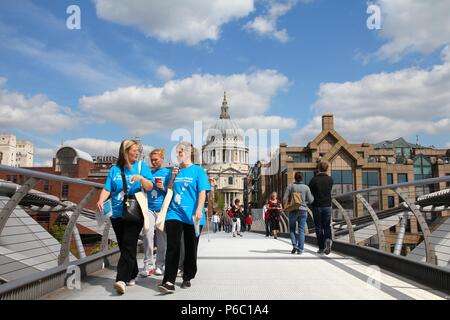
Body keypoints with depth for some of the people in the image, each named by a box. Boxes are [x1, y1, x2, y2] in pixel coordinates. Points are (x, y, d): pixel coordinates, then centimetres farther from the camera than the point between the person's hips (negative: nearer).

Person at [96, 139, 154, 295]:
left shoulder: (142, 166, 4)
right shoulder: (115, 169, 9)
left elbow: (150, 186, -2)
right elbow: (107, 189, 3)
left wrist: (141, 178, -22)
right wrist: (101, 200, -17)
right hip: (117, 214, 3)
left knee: (128, 246, -12)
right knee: (124, 247, 10)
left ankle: (122, 280, -17)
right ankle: (132, 275, 26)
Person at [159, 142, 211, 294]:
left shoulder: (198, 171, 1)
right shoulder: (176, 171, 13)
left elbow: (202, 192, -7)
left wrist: (199, 210, -19)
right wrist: (173, 177, 2)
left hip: (191, 216, -2)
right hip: (174, 213, 3)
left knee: (191, 249, 9)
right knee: (172, 247, -9)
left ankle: (187, 278, 23)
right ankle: (169, 281, -11)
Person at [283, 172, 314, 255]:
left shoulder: (290, 186, -3)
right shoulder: (306, 187, -1)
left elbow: (284, 199, -6)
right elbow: (310, 200, 0)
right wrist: (312, 196, 20)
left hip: (293, 210, -1)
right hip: (303, 210, 1)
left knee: (292, 228, 14)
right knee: (301, 230, 5)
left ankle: (294, 245, -3)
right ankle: (300, 249, 2)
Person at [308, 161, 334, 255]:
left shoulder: (314, 179, -9)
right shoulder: (330, 179, 0)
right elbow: (329, 191, 11)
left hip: (317, 206, -2)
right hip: (327, 206, 2)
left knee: (319, 227, 7)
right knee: (327, 226, 12)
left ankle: (321, 248, 9)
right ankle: (328, 239, -16)